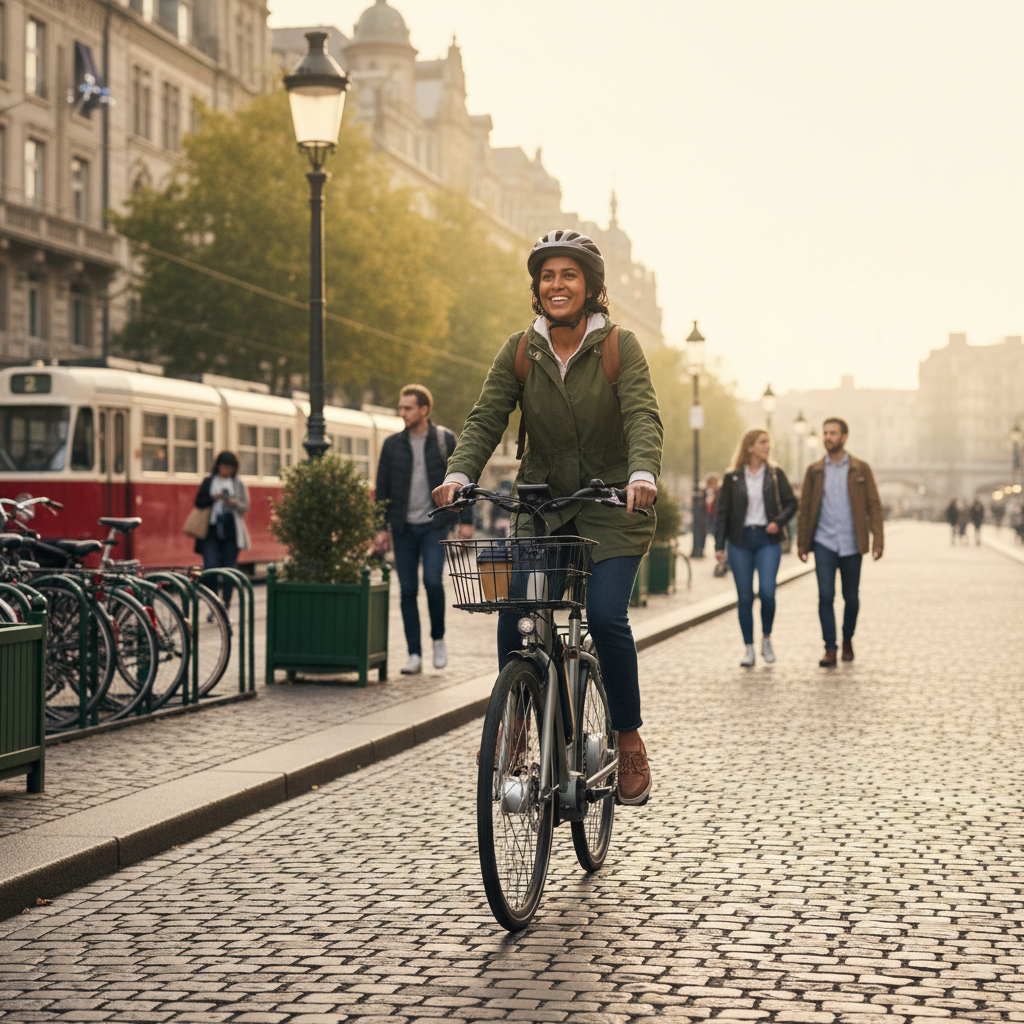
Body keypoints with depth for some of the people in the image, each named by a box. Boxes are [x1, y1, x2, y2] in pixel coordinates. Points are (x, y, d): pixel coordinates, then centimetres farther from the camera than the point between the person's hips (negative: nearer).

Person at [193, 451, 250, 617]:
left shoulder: (239, 484, 10)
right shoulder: (209, 482, 10)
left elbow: (246, 507, 6)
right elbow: (198, 502, 5)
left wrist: (235, 504, -15)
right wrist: (213, 498, -13)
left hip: (231, 531, 1)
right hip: (212, 530, -1)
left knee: (229, 570, 1)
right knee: (210, 567, -14)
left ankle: (225, 607, 9)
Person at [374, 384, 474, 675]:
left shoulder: (445, 440, 0)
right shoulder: (392, 445, 5)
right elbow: (382, 489, 10)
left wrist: (466, 520, -4)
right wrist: (381, 528, 4)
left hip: (434, 524, -3)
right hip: (403, 528, 3)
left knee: (433, 581, -18)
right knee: (408, 591, 1)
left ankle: (438, 639, 5)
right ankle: (414, 655, 7)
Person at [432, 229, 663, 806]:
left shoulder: (620, 346, -7)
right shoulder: (521, 351, 1)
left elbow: (644, 417, -20)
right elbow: (487, 419, -6)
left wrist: (643, 474, -39)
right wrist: (460, 474, -24)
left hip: (612, 507, -3)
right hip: (541, 505, 3)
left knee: (606, 614, -19)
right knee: (513, 614, -14)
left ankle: (631, 743, -2)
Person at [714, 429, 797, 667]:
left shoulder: (775, 474, 6)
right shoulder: (732, 478, 3)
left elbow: (791, 503, 10)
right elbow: (722, 512, 5)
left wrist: (778, 522, -9)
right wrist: (719, 545, 0)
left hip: (767, 540, 0)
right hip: (740, 541, 0)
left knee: (767, 592, -14)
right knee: (745, 597, 1)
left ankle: (766, 639, 9)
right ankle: (749, 648, 11)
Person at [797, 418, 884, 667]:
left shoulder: (860, 468, 2)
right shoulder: (814, 470, 6)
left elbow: (874, 505, 1)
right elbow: (804, 508, 8)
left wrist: (878, 539, -8)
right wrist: (801, 542, 3)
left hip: (851, 543, 0)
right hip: (824, 543, 0)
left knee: (851, 597, 8)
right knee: (825, 596, -10)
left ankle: (847, 640, 30)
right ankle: (830, 649, -7)